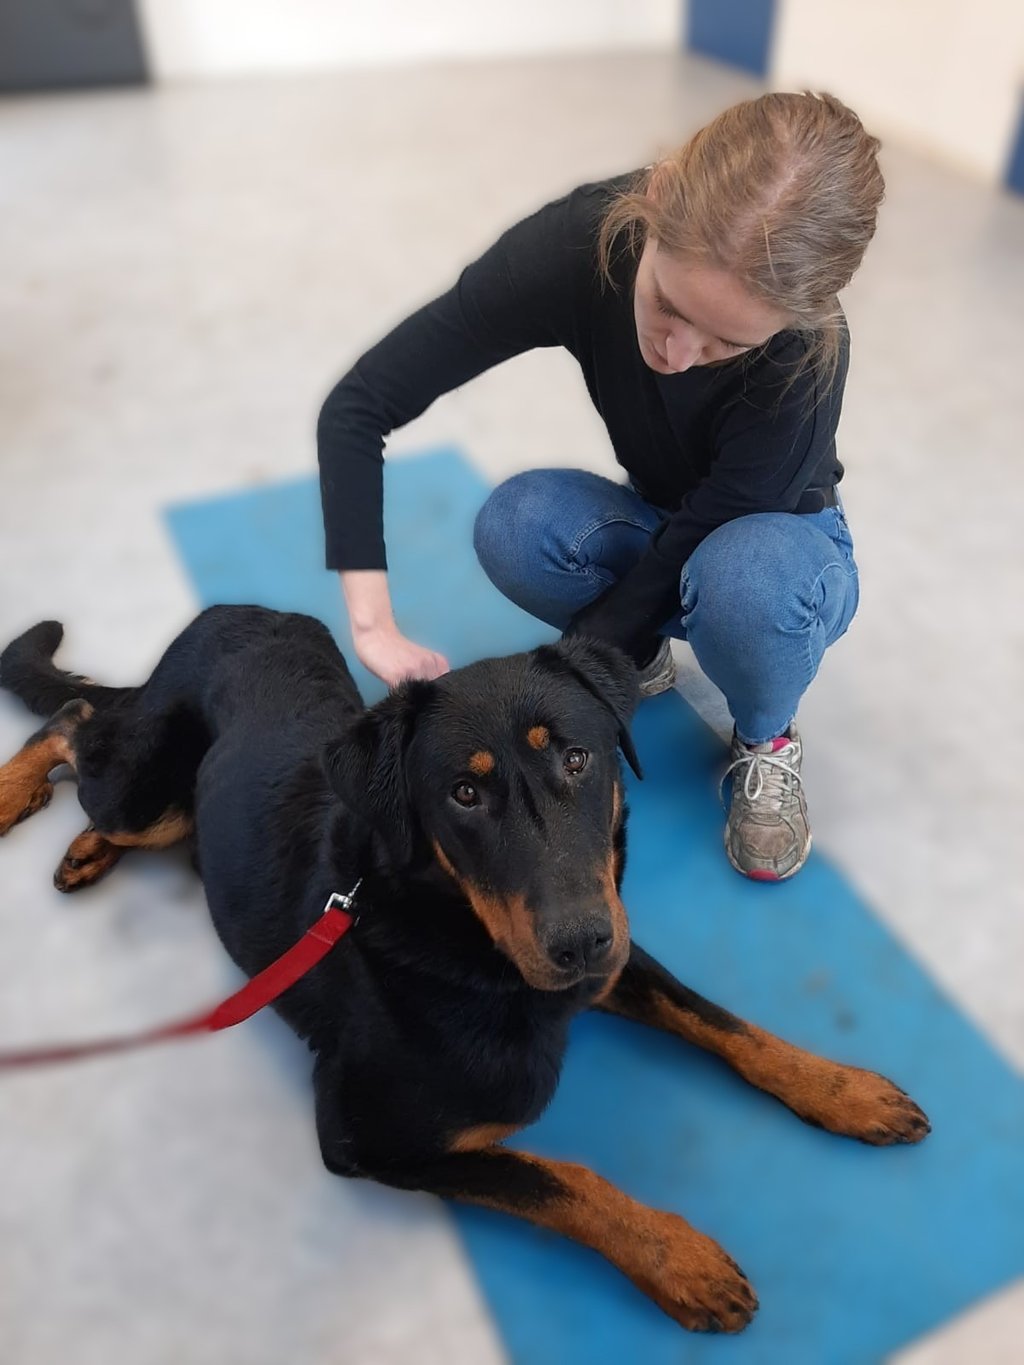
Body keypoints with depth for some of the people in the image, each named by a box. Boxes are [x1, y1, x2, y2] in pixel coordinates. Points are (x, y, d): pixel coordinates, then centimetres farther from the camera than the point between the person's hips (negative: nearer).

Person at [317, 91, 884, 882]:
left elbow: (687, 553, -29)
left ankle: (766, 740, -6)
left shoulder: (806, 356, -35)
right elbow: (358, 408, -28)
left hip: (775, 543, -2)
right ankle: (640, 654, -1)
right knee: (515, 525, -30)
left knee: (744, 578, -39)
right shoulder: (582, 243, -29)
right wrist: (374, 625, -37)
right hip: (659, 524, 2)